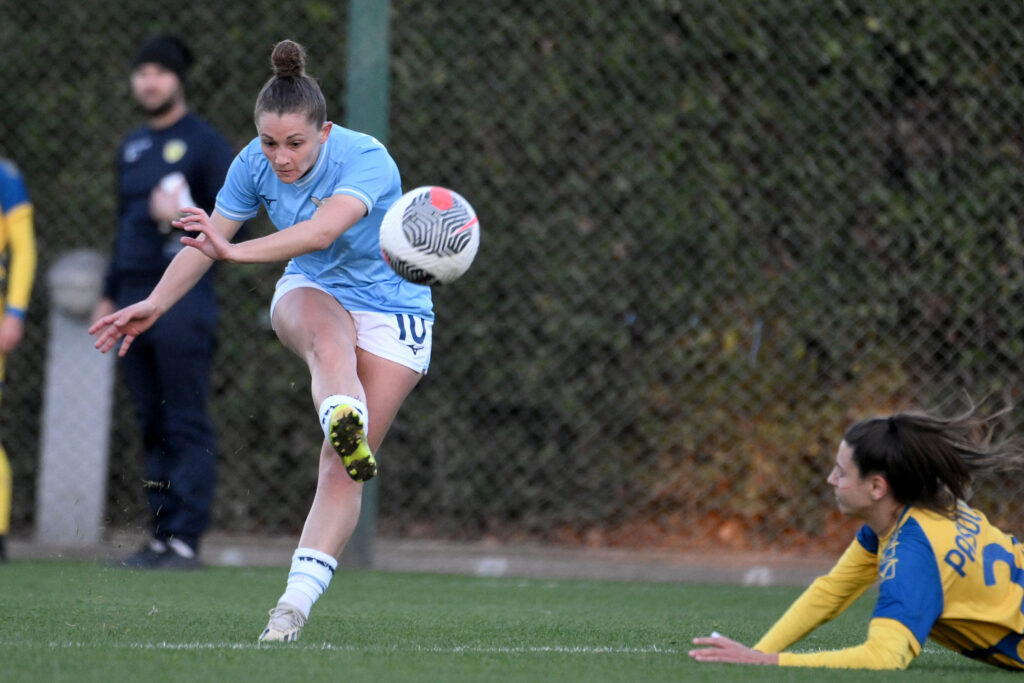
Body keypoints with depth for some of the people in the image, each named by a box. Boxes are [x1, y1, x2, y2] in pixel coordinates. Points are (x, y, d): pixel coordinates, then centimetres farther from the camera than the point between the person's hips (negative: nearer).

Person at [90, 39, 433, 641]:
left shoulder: (367, 160, -27)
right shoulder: (255, 164, -9)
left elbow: (321, 232, -45)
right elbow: (209, 240, 4)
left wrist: (237, 250, -55)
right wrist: (155, 305, 2)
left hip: (390, 309, -3)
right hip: (310, 292, 3)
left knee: (342, 470, -12)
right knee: (327, 337, -38)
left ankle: (297, 601, -13)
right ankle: (343, 422, -71)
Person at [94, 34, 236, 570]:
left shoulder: (206, 143, -1)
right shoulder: (130, 148, 20)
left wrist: (184, 218, -22)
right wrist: (109, 295, 25)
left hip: (183, 299, -7)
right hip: (133, 304, 7)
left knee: (186, 426, -9)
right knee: (152, 425, 7)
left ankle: (185, 540, -11)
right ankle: (161, 538, 9)